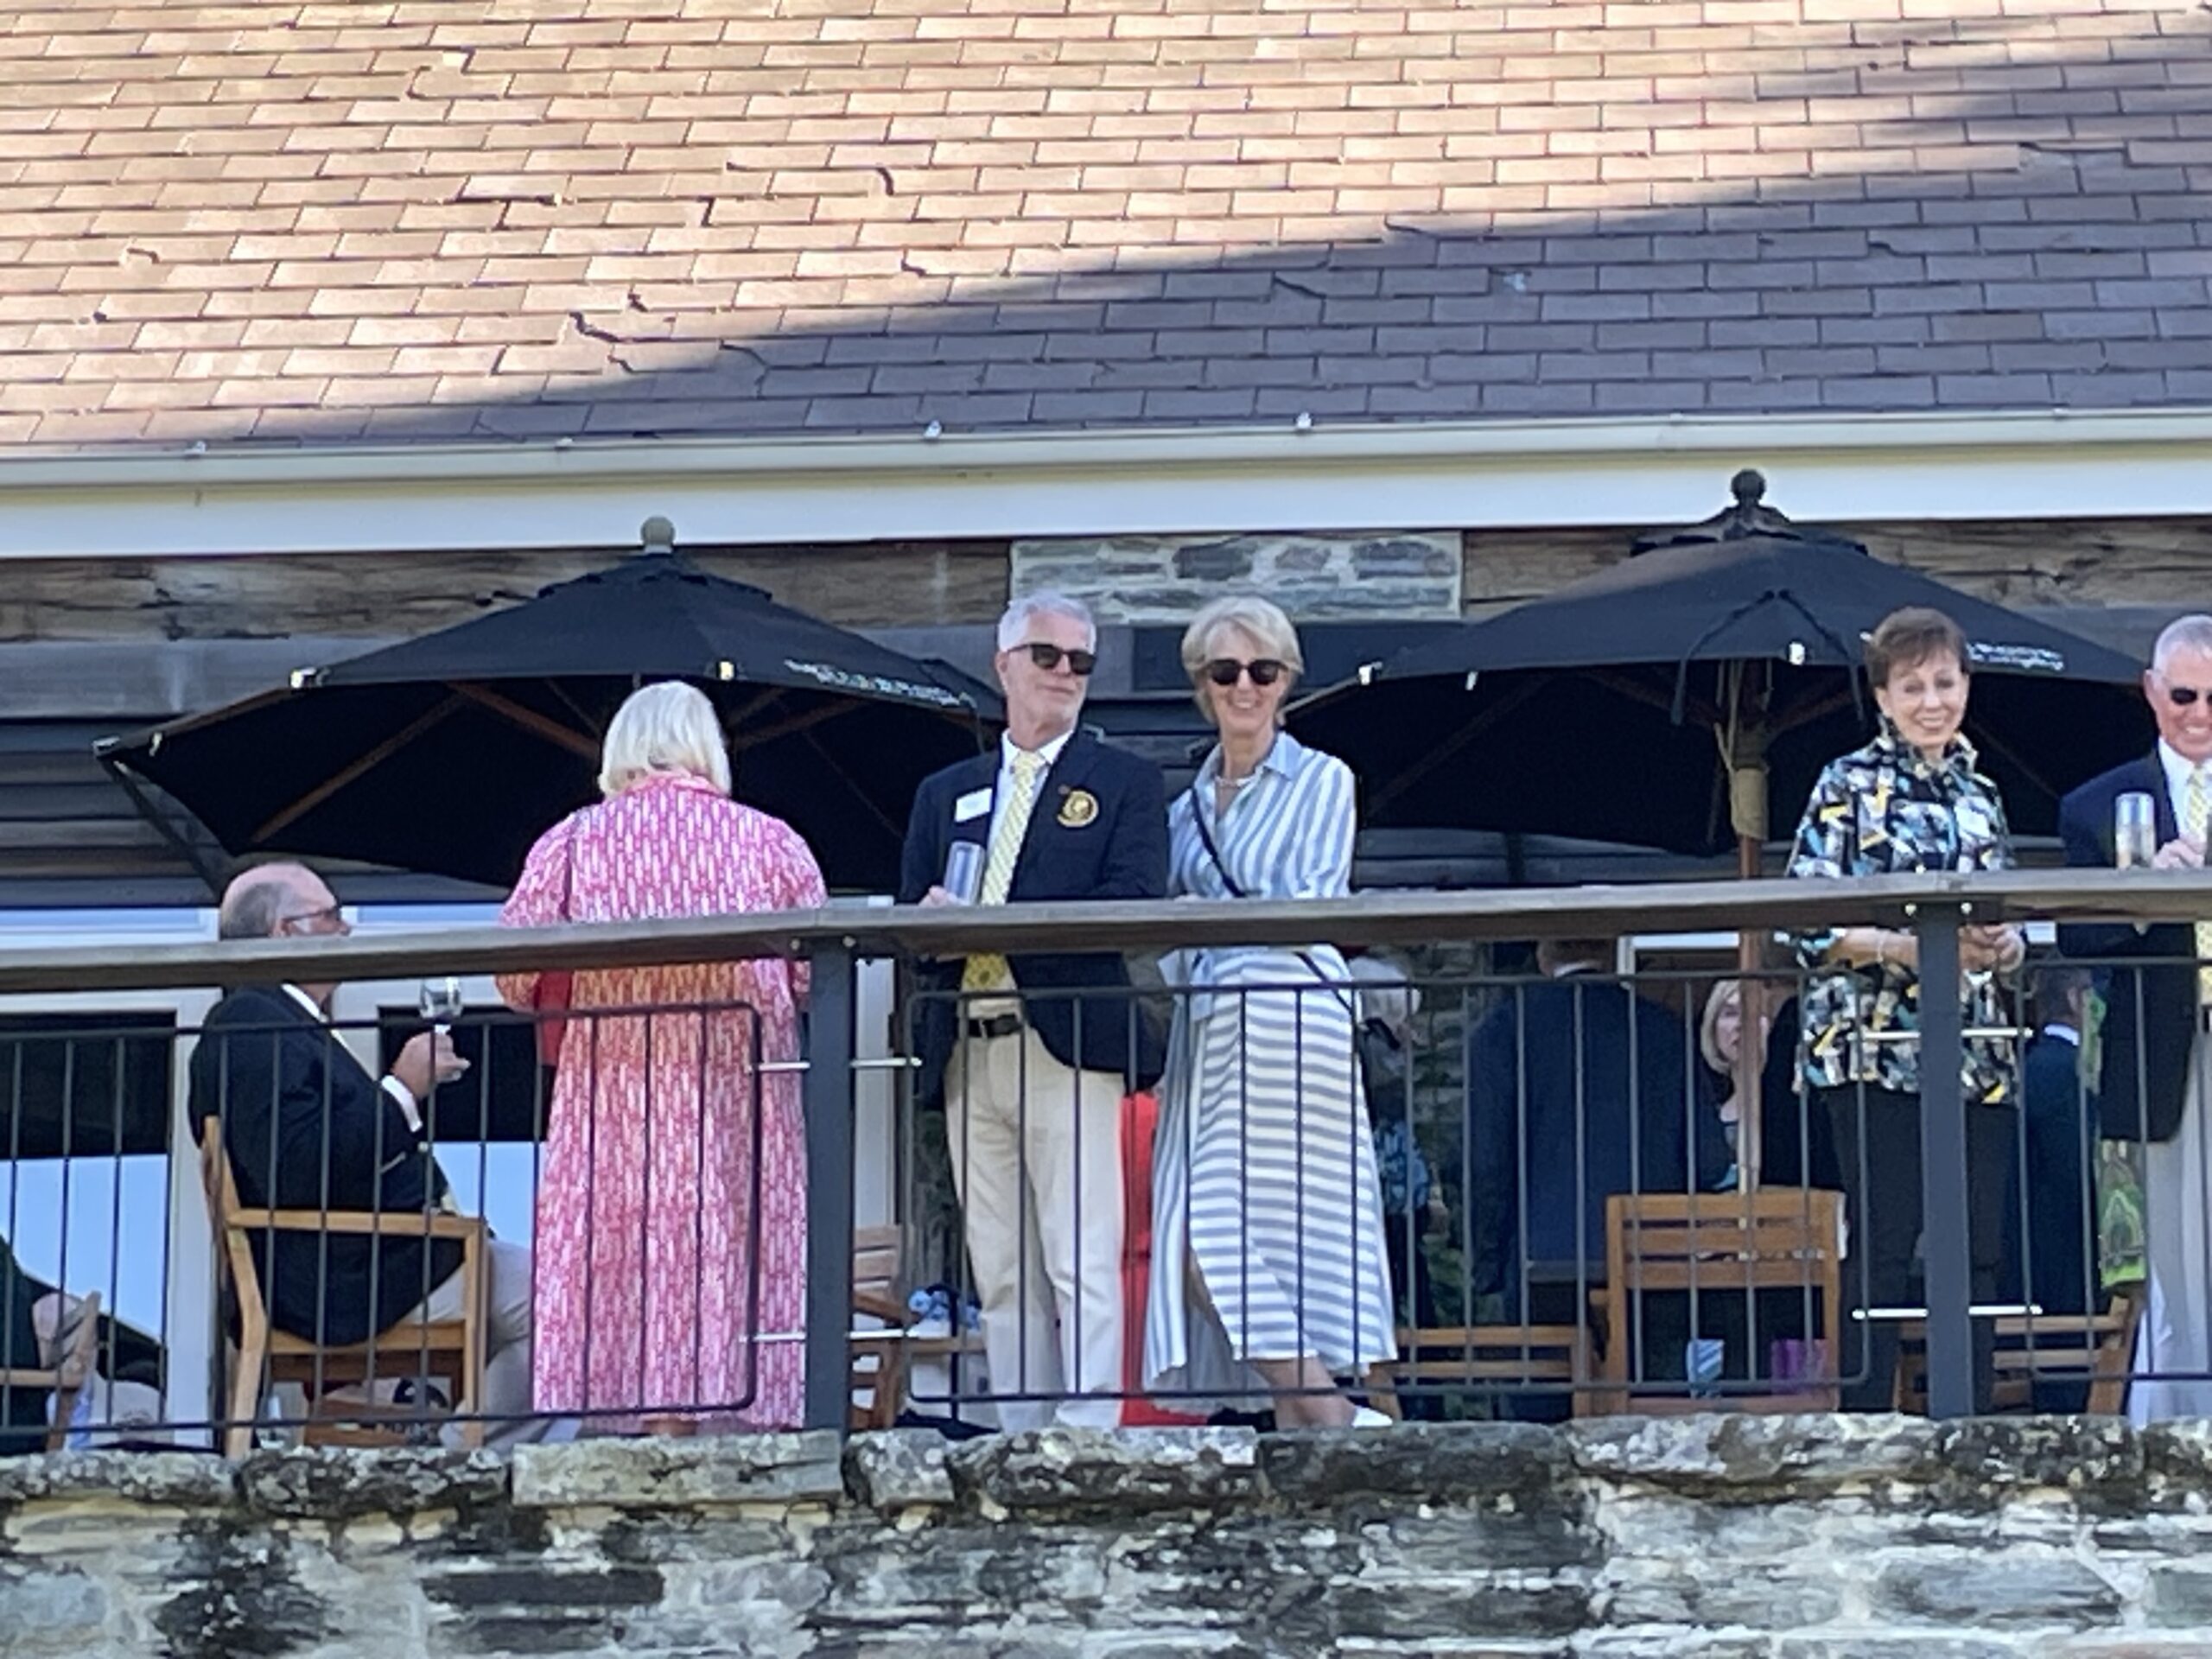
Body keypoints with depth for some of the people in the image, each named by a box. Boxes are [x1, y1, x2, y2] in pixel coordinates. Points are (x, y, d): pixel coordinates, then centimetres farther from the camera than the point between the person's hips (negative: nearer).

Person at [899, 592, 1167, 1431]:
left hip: (1067, 1048, -5)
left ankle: (1088, 1440, -15)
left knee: (1082, 1266, -11)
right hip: (967, 1055, 5)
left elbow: (1131, 903, -8)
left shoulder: (1125, 784, 7)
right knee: (1001, 1274, 5)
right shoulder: (944, 794, 21)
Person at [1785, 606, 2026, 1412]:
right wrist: (1903, 946, -20)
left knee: (1977, 1251, 3)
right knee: (1883, 1248, -8)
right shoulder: (1849, 787, 0)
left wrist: (2002, 945, -3)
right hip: (1877, 1053, -5)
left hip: (1977, 1055, 5)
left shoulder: (1979, 793, 17)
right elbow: (1811, 926, -6)